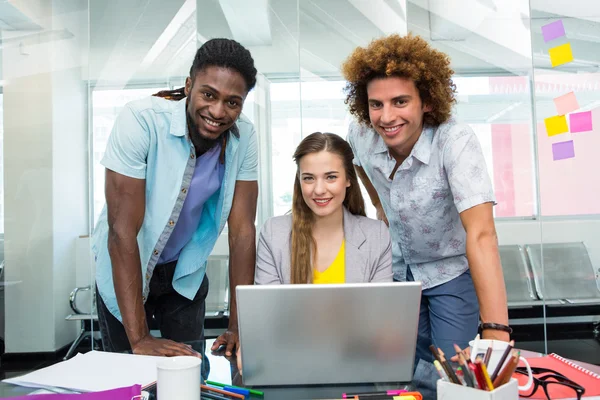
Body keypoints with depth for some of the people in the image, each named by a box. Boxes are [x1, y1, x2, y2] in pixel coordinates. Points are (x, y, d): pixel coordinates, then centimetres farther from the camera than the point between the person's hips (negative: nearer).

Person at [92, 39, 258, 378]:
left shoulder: (244, 136, -17)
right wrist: (139, 339, -31)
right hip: (126, 269, -2)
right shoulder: (141, 120, -28)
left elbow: (242, 229, -15)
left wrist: (239, 326, -17)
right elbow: (122, 228, -29)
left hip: (186, 271, 3)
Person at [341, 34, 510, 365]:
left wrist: (495, 332, -48)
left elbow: (481, 234, -41)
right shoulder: (361, 134, -18)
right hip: (399, 268, 4)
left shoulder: (456, 141, -32)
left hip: (452, 271, -4)